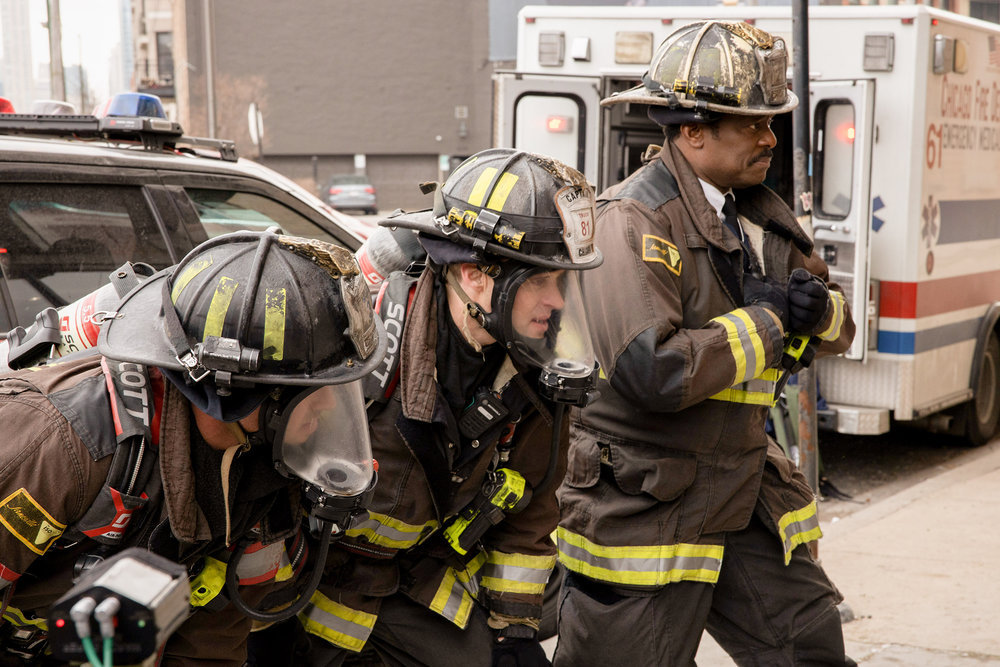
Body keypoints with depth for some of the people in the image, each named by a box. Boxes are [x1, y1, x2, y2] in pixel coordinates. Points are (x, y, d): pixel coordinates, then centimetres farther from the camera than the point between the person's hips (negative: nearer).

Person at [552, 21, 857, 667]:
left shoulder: (757, 213, 10)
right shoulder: (634, 220, -17)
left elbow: (840, 330, 18)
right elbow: (655, 371, -30)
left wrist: (819, 309, -8)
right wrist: (766, 320, -16)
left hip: (744, 502, 8)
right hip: (643, 510, -8)